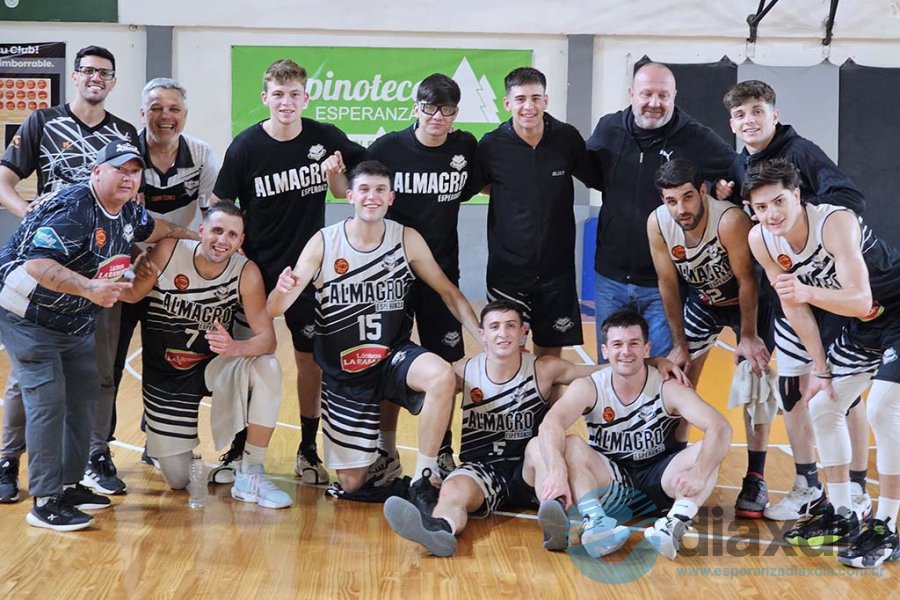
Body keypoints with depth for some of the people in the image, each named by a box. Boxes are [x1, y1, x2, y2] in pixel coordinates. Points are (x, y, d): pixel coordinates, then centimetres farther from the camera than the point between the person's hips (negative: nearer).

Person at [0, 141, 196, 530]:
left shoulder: (127, 211, 1)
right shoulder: (72, 209, -28)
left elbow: (151, 229, 26)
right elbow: (37, 264, -38)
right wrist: (89, 287, -48)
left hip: (75, 323, 9)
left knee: (84, 395, 11)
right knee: (48, 400, -13)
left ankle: (69, 484, 23)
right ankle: (45, 502, -7)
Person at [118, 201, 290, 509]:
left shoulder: (246, 273, -18)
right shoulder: (168, 252, -18)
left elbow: (267, 338, -20)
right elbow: (132, 294, -10)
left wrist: (234, 347, -42)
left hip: (212, 364, 1)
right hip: (165, 373, -1)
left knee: (267, 369, -33)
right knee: (178, 480, -1)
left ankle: (250, 476, -18)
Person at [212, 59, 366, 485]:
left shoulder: (326, 139, -4)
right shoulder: (246, 146, -9)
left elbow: (343, 193, 10)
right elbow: (219, 208, -3)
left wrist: (336, 175, -12)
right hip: (255, 269, -1)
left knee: (311, 358, 5)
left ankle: (308, 450, 18)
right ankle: (239, 447, 19)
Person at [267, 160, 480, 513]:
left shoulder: (407, 239, -8)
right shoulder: (323, 243, -11)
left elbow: (448, 292, 1)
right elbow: (274, 311, -13)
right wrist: (283, 289, -38)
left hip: (393, 356, 0)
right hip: (343, 372, 0)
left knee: (442, 375, -35)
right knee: (351, 484, 1)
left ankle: (422, 480, -19)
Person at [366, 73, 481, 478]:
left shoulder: (467, 149, -2)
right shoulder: (387, 149, -8)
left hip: (442, 271, 2)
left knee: (444, 362, 4)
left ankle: (442, 450, 16)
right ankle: (386, 446, 20)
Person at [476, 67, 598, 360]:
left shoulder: (567, 138, -4)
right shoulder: (491, 146, -7)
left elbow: (595, 180, 9)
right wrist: (507, 190, -5)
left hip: (557, 268, 1)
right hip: (507, 270, -1)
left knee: (550, 353, 10)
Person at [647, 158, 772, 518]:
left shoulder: (730, 220, -37)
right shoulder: (657, 223, -24)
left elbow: (747, 280, -25)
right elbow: (668, 284, -12)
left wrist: (747, 336, -18)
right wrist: (679, 344, -9)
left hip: (744, 300, -4)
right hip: (700, 301, 4)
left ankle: (755, 480, 0)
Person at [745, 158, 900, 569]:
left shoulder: (836, 223, -33)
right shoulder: (761, 241, -13)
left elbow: (862, 301, -40)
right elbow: (793, 306, -2)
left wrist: (809, 292, -56)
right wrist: (821, 367, 1)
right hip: (862, 326, 8)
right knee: (822, 407, 8)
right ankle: (842, 516, 21)